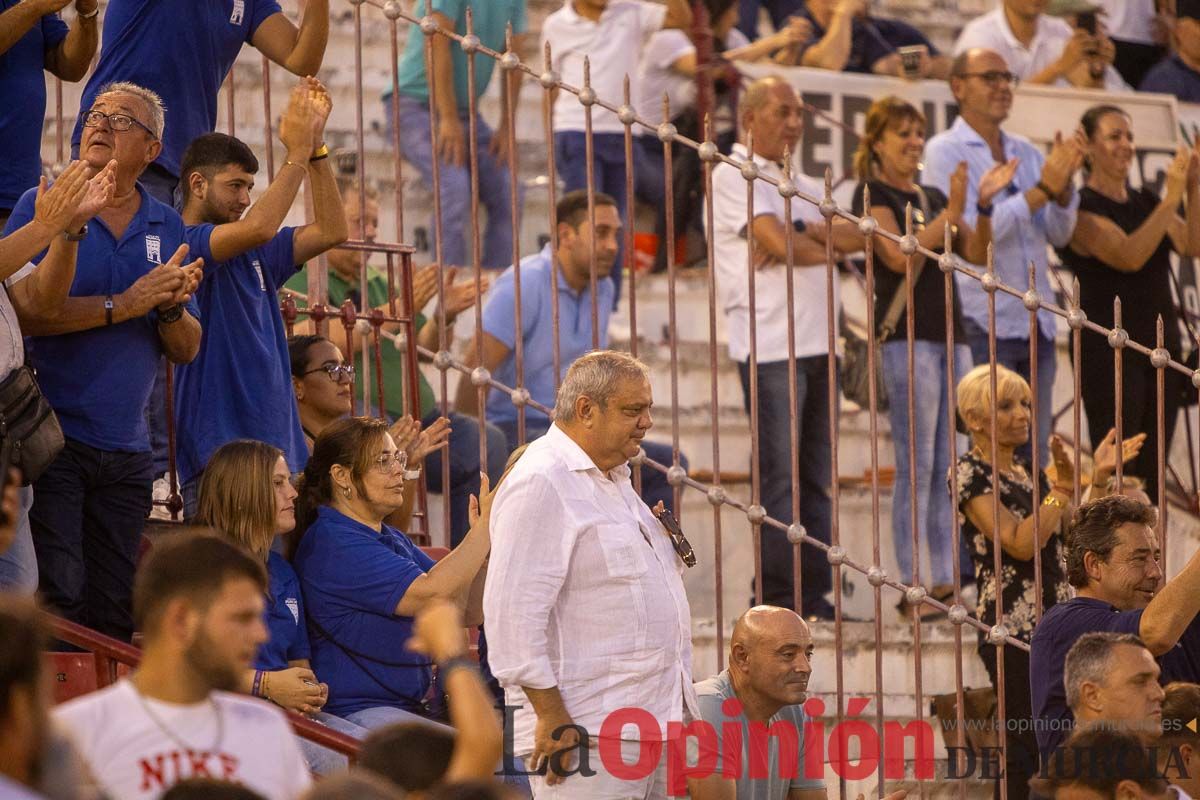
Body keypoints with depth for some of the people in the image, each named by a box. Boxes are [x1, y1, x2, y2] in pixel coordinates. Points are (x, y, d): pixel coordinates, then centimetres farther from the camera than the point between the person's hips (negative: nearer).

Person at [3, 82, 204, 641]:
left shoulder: (166, 228, 11)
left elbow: (186, 350, 12)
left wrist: (171, 307, -10)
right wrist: (125, 306, -17)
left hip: (126, 449, 5)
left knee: (115, 611, 7)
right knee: (60, 596, -15)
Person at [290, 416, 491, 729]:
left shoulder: (393, 539, 20)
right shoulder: (333, 544, -12)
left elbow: (468, 613, 14)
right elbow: (430, 594, -21)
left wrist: (480, 533, -1)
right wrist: (486, 525, -14)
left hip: (411, 707, 9)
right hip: (356, 712, -9)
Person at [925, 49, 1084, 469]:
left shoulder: (1026, 152, 15)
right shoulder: (944, 151, -3)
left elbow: (1059, 234, 10)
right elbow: (974, 232, -15)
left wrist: (1063, 184, -9)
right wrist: (1043, 188, -16)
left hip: (1036, 323, 6)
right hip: (983, 324, -6)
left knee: (1035, 451, 6)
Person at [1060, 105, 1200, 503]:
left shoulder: (1145, 202, 15)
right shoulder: (1081, 209, -7)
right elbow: (1128, 257, -22)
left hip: (1161, 343, 7)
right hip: (1110, 348, -7)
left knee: (1150, 475, 5)